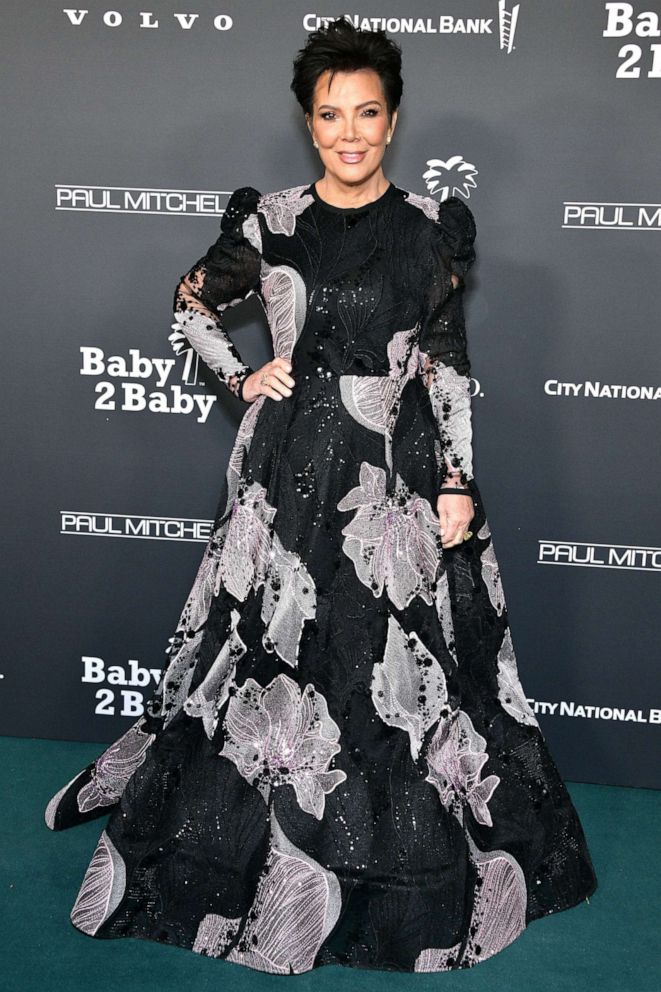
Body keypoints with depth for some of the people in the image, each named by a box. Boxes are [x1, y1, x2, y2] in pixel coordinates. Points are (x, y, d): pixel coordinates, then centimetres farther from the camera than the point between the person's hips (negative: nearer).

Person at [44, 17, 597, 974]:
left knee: (401, 661, 6)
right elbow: (192, 303, 16)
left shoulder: (432, 228, 1)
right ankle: (263, 862, 28)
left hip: (400, 469, 0)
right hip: (290, 467, 0)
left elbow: (448, 364, 2)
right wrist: (243, 378, 2)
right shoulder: (268, 221, 2)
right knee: (274, 652, 7)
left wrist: (458, 480, -3)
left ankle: (413, 873, 27)